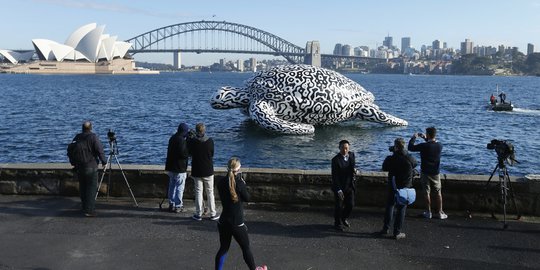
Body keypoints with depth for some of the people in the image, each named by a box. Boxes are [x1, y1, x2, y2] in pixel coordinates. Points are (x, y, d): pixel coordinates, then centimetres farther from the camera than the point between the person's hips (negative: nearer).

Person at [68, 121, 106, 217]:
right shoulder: (93, 137, -11)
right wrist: (104, 162, -3)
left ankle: (84, 207, 27)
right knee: (91, 188, -2)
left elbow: (70, 150, 11)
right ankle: (89, 210, -6)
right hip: (91, 167, -6)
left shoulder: (77, 137, 5)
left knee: (83, 187, 16)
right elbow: (99, 150, -16)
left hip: (79, 167, 6)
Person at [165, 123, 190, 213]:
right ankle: (178, 206, 3)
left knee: (172, 186, 15)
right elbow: (183, 154, -23)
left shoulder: (172, 138, 11)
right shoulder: (181, 140, -17)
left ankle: (171, 205, 21)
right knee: (180, 187, 0)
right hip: (179, 168, -8)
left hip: (170, 166, 9)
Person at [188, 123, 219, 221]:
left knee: (198, 192, 9)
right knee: (210, 192, 10)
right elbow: (212, 154, 0)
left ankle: (198, 214, 12)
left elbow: (189, 153, 5)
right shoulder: (210, 141, -11)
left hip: (196, 171, 0)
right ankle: (213, 214, 15)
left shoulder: (191, 141, -11)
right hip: (208, 171, 0)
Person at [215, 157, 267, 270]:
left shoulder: (221, 182, -2)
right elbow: (247, 198, -6)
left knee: (223, 248, 17)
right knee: (246, 248, 15)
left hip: (223, 222, 4)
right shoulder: (239, 183, -18)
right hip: (237, 223, -4)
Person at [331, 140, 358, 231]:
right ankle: (337, 223, 27)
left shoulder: (351, 155, 0)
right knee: (339, 206, 6)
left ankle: (344, 218, 39)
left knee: (350, 204, 10)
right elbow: (335, 176, -18)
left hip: (350, 186, 5)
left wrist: (354, 169, -6)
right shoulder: (336, 160, -18)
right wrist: (338, 190, -22)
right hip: (339, 187, -5)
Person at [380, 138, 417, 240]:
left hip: (393, 187, 1)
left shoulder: (390, 159, -15)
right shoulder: (410, 159, -15)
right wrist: (405, 153, 11)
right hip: (405, 188, -1)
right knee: (401, 209, 7)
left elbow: (384, 168, 1)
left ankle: (385, 229, 24)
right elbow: (415, 164, 7)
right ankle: (397, 233, 11)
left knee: (390, 206, 19)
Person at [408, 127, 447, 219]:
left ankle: (428, 212, 13)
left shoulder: (424, 146, -20)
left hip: (425, 173, -3)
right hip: (436, 173, 3)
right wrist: (426, 139, 18)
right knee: (438, 192, 11)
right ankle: (440, 213, 15)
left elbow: (410, 148, -8)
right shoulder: (439, 146, -6)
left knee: (427, 192, 7)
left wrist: (413, 138, 5)